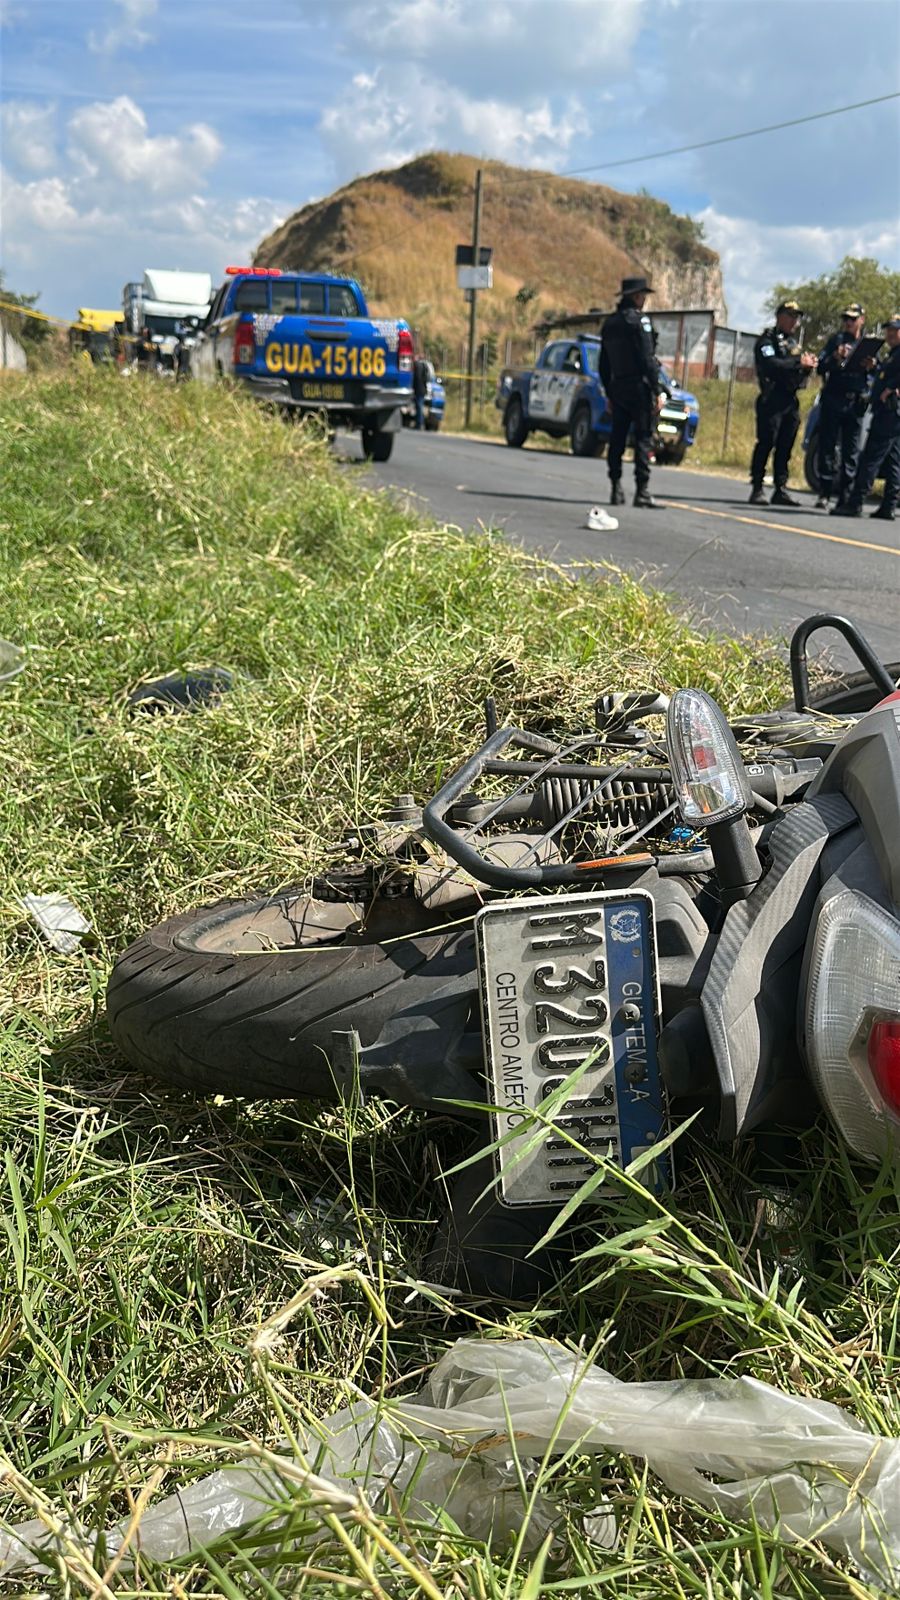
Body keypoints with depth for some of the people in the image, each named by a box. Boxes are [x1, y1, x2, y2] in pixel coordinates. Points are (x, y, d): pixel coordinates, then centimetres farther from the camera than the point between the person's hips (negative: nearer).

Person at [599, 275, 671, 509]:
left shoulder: (609, 323, 14)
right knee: (643, 437, -6)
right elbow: (647, 359, -15)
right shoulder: (639, 320, -9)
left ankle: (616, 490, 8)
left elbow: (604, 364, 17)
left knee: (617, 439, 8)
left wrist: (609, 393, 22)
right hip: (638, 387, -7)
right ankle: (642, 491, -10)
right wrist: (657, 391, -13)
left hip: (617, 389, 7)